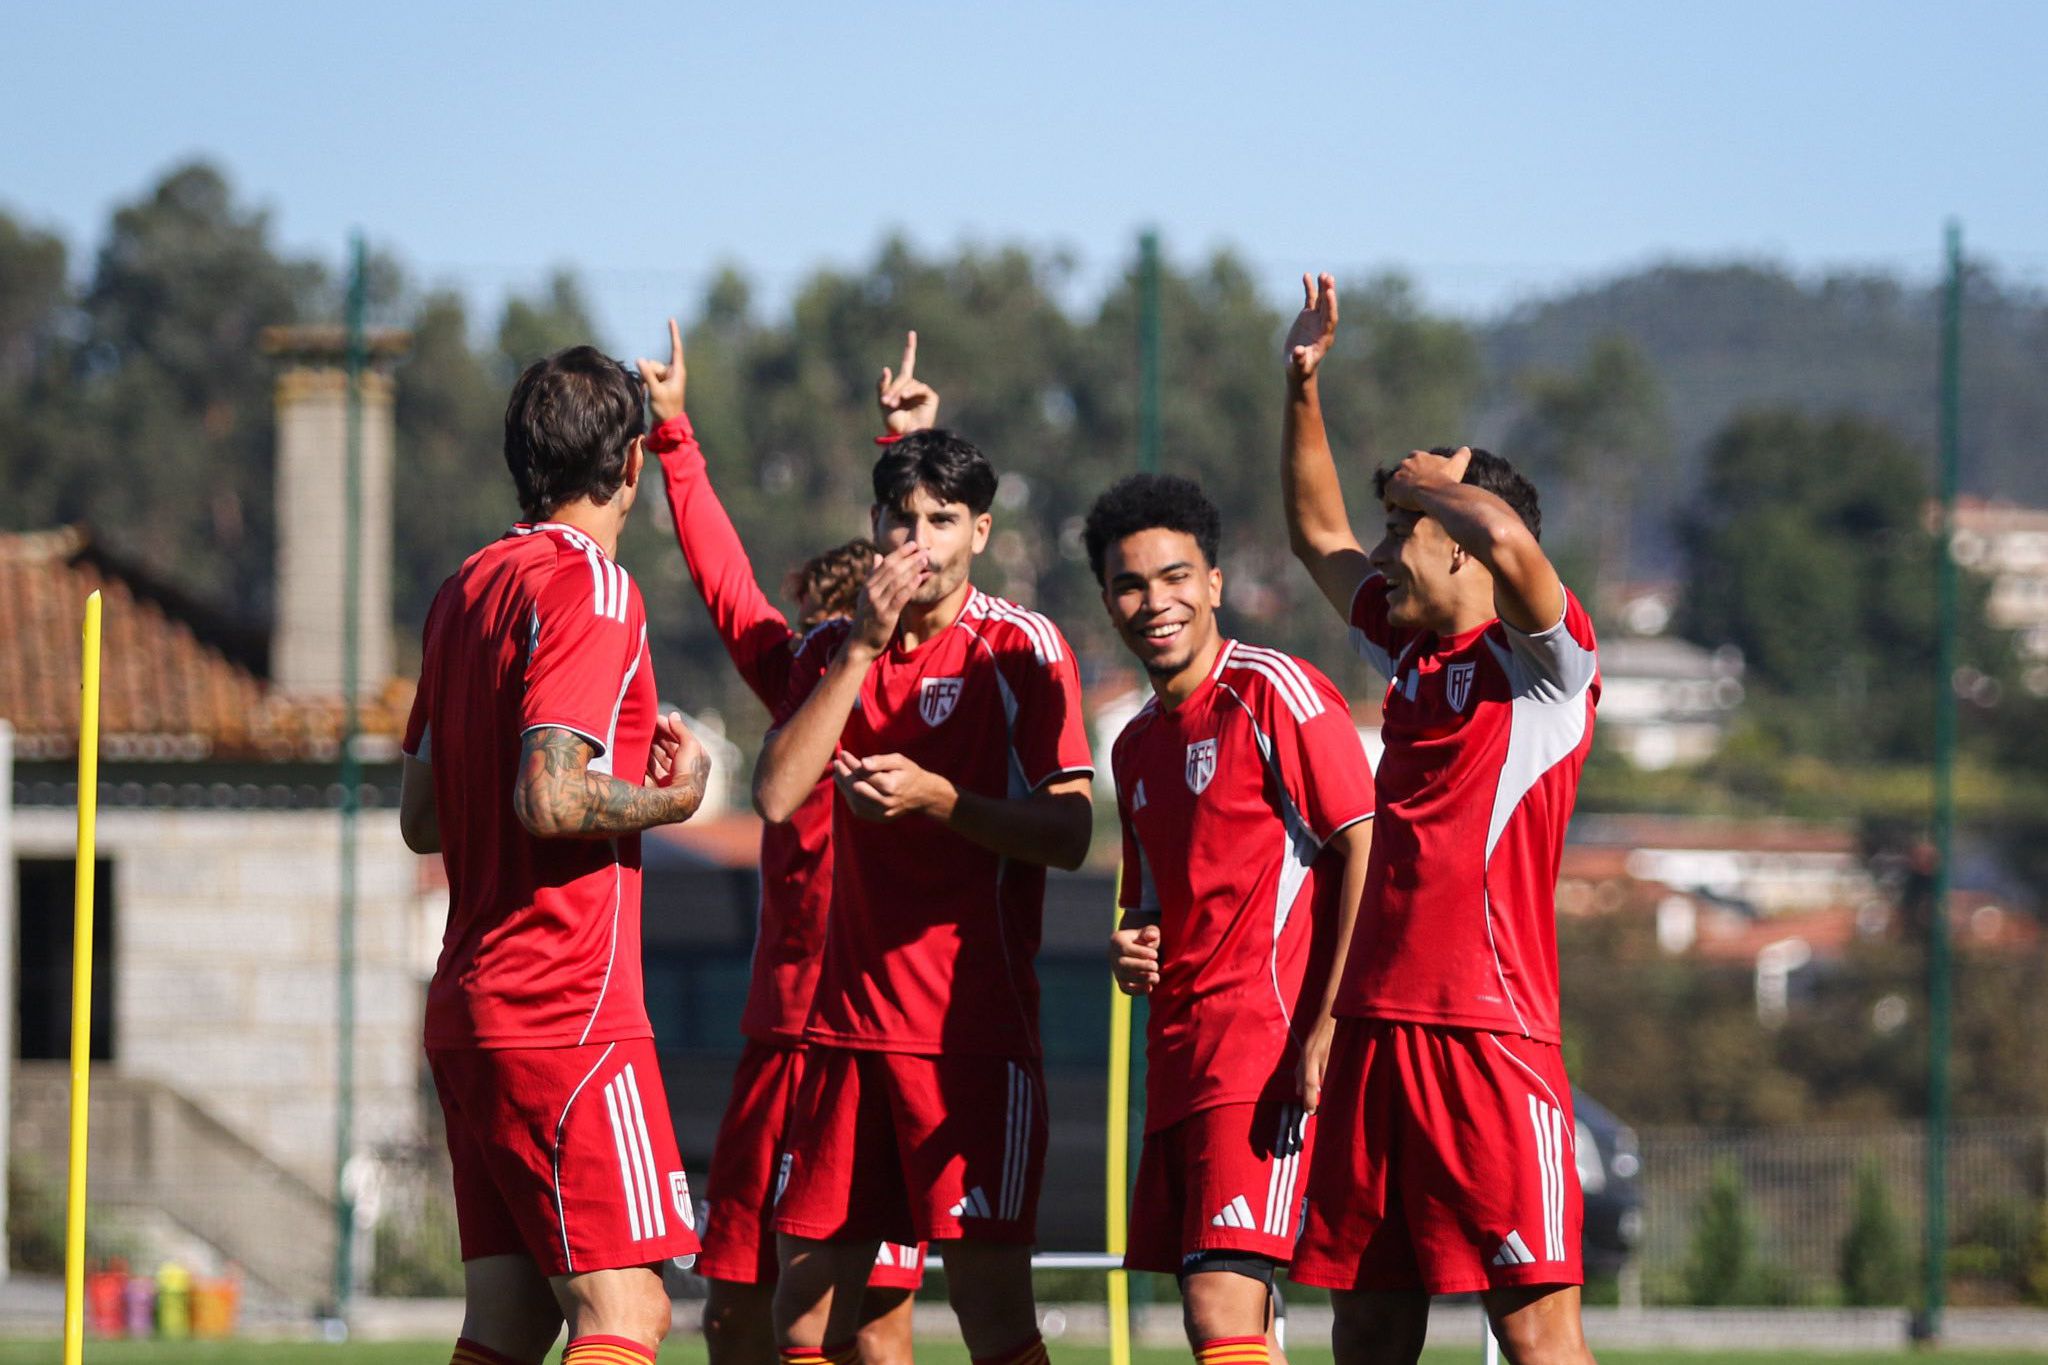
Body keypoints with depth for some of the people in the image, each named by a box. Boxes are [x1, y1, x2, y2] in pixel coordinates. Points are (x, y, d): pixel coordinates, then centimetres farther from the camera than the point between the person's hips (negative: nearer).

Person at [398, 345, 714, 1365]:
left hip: (467, 1008, 9)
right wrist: (669, 798, -4)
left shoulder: (466, 589, 16)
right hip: (566, 1011, -9)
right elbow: (550, 801, -22)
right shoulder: (589, 586, -10)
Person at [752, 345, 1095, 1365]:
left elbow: (1067, 835, -6)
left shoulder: (1023, 650, -1)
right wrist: (861, 646, -9)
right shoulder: (832, 651, 11)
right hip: (849, 1017, 5)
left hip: (977, 1024, -5)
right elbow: (777, 791, -5)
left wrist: (938, 798, -18)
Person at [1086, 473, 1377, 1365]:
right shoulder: (1136, 745, 19)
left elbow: (1368, 850, -12)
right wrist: (1132, 948, 5)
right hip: (1178, 1053, 9)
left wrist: (1327, 1030, -19)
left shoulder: (1275, 691, -7)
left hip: (1269, 1048, -9)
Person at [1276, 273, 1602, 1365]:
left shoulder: (1541, 662, -5)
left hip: (1487, 1037, -8)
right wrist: (1302, 386, 26)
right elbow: (1316, 536, 33)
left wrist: (1429, 484, -6)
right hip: (1372, 1028, 8)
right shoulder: (1409, 651, 18)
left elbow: (1507, 540, -26)